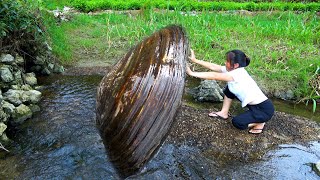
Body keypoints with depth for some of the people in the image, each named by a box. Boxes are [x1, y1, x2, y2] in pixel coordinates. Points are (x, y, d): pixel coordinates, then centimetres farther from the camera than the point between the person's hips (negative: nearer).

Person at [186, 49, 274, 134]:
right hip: (254, 105, 9)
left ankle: (259, 123, 8)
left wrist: (192, 73, -30)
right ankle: (224, 113, 18)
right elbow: (213, 67, -5)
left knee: (237, 122, -17)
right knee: (229, 88, 5)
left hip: (265, 109, -9)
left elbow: (214, 76, -32)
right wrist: (195, 60, -8)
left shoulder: (238, 74, -28)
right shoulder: (232, 69, -3)